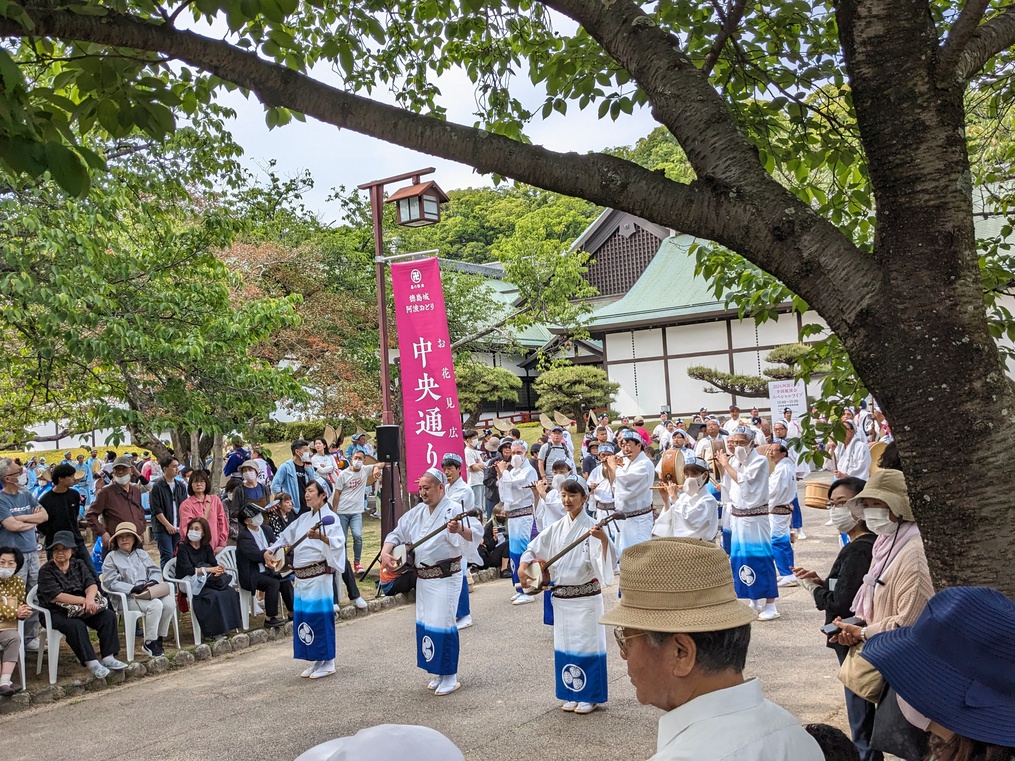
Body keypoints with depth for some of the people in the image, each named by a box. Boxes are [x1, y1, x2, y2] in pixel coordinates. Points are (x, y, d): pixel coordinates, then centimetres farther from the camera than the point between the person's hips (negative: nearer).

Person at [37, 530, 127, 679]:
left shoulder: (79, 565, 11)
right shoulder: (46, 571, -3)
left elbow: (92, 584, -2)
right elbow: (55, 596, -16)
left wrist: (90, 599, -27)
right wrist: (84, 601, -23)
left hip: (82, 609, 5)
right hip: (56, 613, -5)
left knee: (109, 616, -17)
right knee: (76, 625, -35)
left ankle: (108, 658, -19)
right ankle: (92, 664, -33)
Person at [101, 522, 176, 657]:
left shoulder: (141, 554, 21)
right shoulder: (111, 557, 5)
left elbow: (156, 571, 18)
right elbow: (111, 582, -6)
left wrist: (153, 581, -6)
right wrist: (133, 588, -17)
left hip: (149, 592, 5)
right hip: (126, 598, -5)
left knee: (170, 602, -24)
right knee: (155, 605, -32)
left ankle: (158, 639, -10)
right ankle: (149, 643, -18)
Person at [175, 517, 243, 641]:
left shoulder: (206, 547, 11)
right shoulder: (183, 548, -8)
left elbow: (214, 563, -1)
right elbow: (187, 569, -20)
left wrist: (219, 569, -25)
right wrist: (208, 570, -26)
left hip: (205, 581, 6)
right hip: (188, 583, -6)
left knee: (230, 592, -17)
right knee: (214, 595, -30)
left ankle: (226, 625, -11)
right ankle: (212, 631, -22)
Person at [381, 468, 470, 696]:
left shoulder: (452, 510, -15)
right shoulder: (417, 512, 8)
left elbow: (475, 534, -32)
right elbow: (397, 534, 14)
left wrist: (460, 529, -54)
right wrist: (385, 552, -5)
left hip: (446, 578, -8)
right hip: (423, 578, 8)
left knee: (442, 625, -7)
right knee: (426, 624, 13)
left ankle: (450, 677, 7)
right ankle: (439, 673, 27)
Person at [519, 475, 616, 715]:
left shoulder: (592, 527, -11)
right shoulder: (557, 528, 5)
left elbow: (607, 561, -21)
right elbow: (533, 548, 13)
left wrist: (604, 539, -39)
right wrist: (523, 565, -4)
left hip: (586, 596, -5)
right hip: (561, 596, 5)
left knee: (587, 644, 3)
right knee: (565, 645, 12)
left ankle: (591, 696, 17)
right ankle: (572, 695, 25)